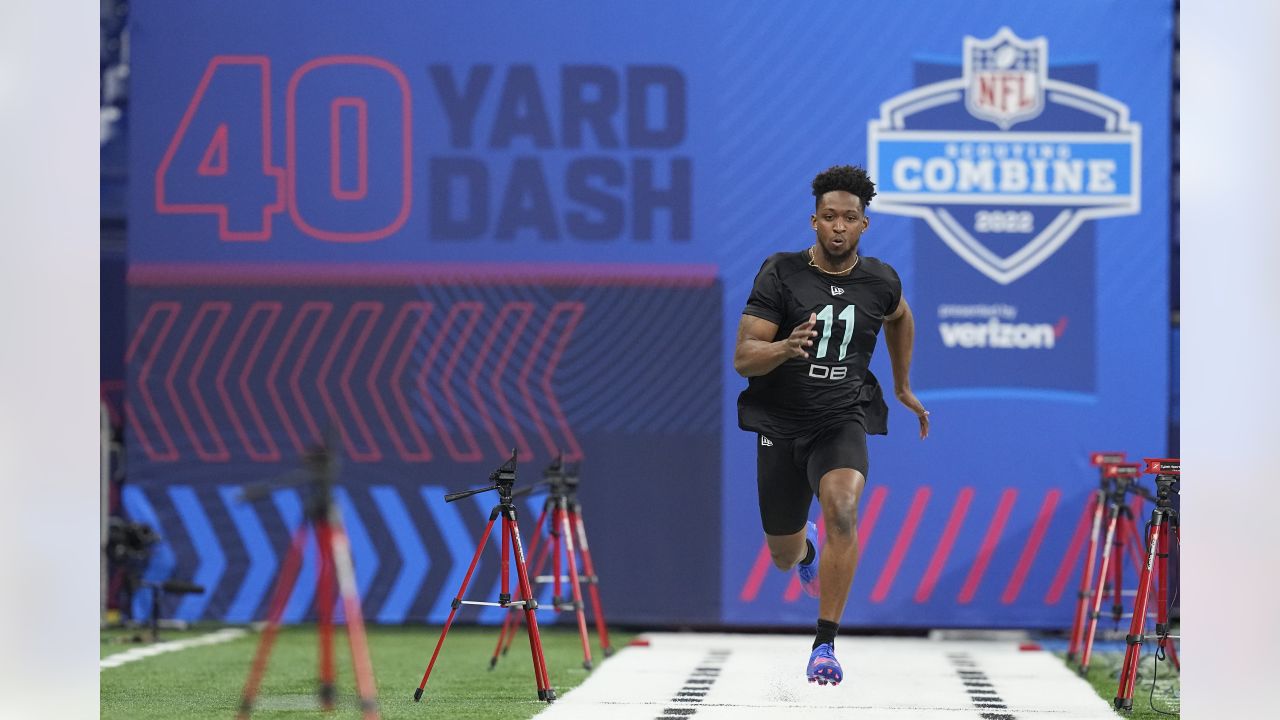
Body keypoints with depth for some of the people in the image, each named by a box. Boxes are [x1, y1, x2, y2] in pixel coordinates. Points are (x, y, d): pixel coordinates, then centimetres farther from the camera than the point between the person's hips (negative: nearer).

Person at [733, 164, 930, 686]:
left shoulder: (881, 282, -2)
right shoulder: (781, 275, -11)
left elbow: (899, 318, 24)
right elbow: (743, 358, -16)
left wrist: (902, 386, 29)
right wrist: (786, 348, -35)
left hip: (843, 420, 0)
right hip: (780, 422, 0)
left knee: (842, 509, -31)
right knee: (783, 557, 13)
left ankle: (826, 645, -23)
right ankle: (806, 550, 56)